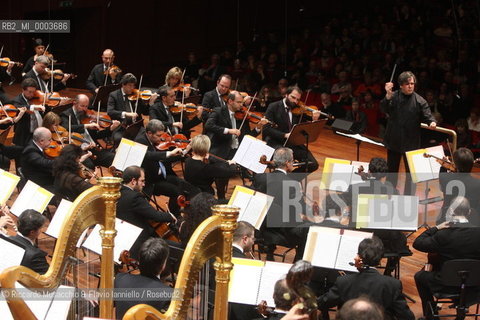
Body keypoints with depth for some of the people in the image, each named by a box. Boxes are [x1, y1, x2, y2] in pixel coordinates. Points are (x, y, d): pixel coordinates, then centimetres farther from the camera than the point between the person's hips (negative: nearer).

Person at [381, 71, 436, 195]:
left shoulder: (419, 101, -9)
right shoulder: (394, 96, -4)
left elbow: (427, 116, -11)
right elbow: (384, 109, -16)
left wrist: (432, 122, -34)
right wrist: (388, 95, -34)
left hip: (411, 143, -2)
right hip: (394, 141, 2)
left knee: (410, 172, 3)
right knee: (392, 170, 16)